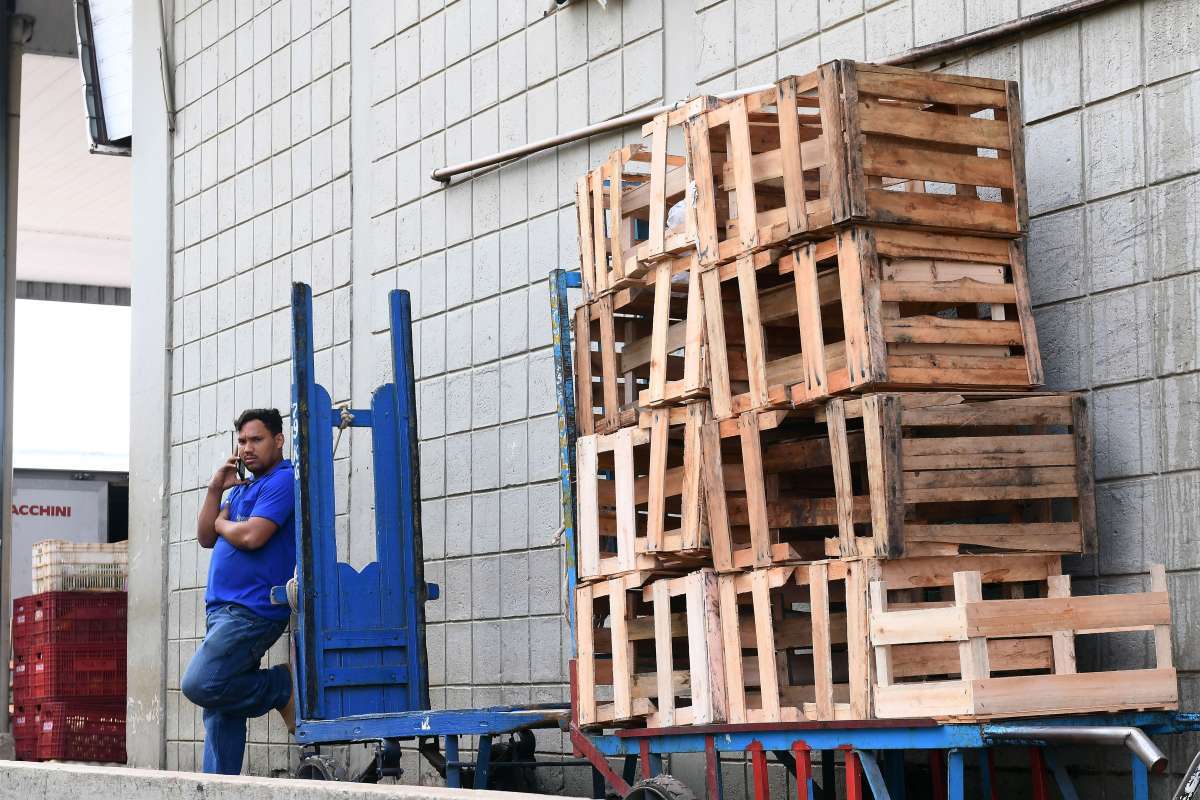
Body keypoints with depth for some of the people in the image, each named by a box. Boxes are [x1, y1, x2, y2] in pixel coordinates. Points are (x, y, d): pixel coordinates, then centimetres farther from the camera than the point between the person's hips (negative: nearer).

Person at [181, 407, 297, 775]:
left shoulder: (283, 480, -7)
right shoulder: (243, 488, 22)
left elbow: (252, 536, -19)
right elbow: (205, 538, 16)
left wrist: (221, 523, 1)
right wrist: (215, 489, 6)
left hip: (252, 610, -9)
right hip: (222, 608, 9)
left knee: (200, 685, -20)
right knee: (219, 705, 6)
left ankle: (283, 687, -3)